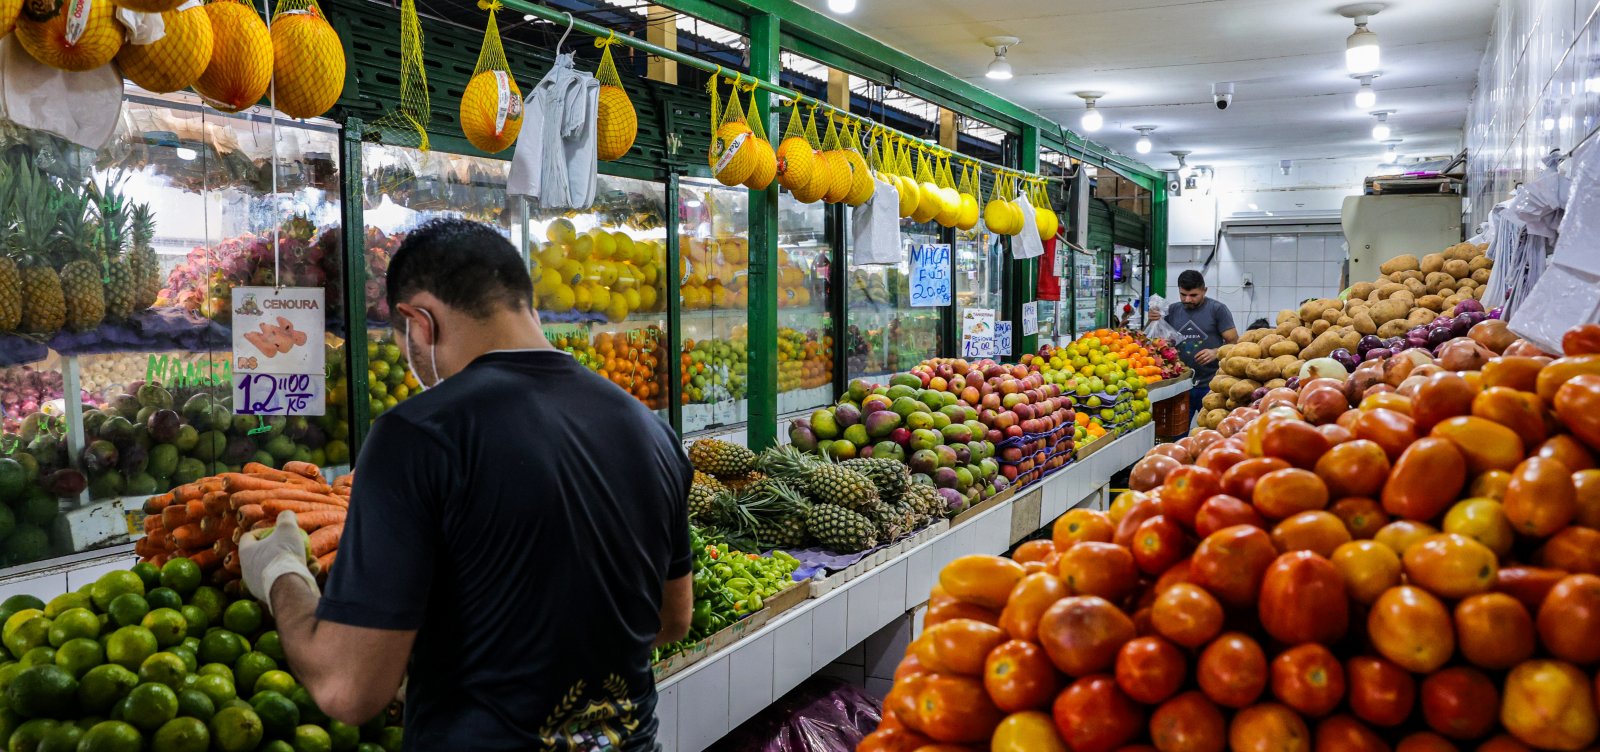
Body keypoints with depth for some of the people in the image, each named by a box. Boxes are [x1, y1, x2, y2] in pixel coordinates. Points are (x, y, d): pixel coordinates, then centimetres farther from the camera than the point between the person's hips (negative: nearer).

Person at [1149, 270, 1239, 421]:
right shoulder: (1172, 310, 9)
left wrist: (1216, 352, -23)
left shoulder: (1217, 309, -2)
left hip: (1210, 386, -3)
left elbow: (1233, 342, -4)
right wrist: (1153, 322, -6)